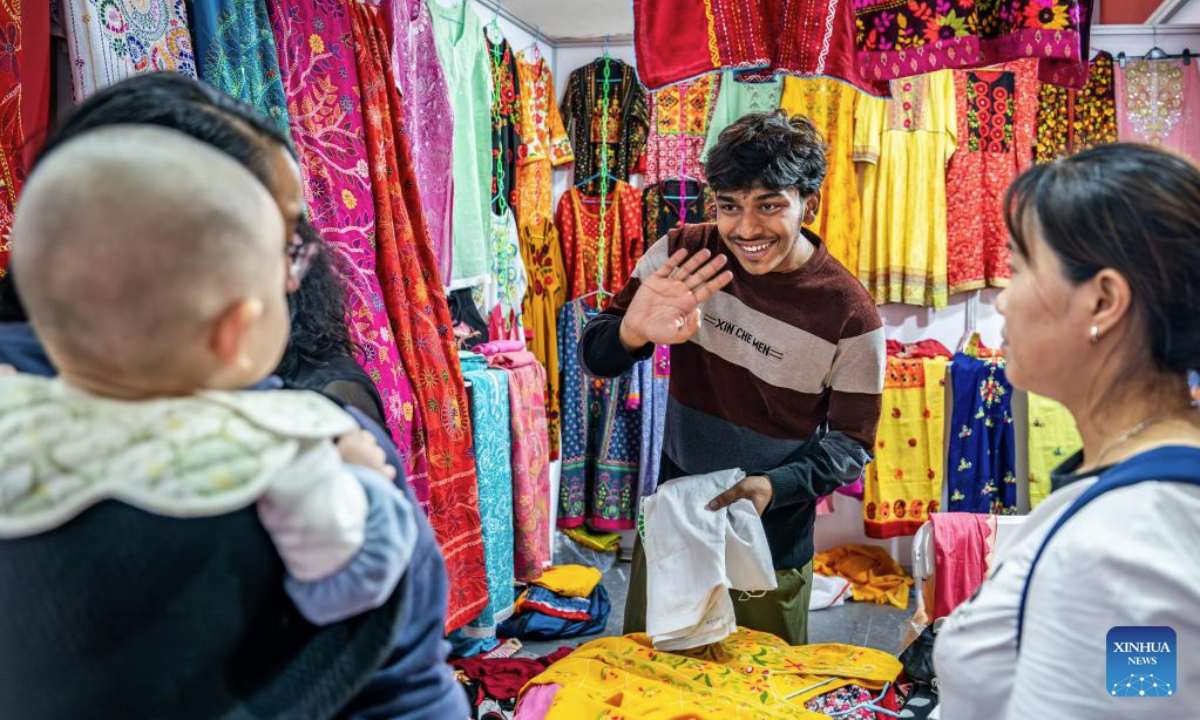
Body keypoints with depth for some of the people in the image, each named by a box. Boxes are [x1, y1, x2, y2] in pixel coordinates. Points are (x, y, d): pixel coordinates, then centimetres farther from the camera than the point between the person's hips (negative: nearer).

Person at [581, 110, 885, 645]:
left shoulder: (850, 315, -17)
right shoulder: (681, 256, -11)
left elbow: (852, 441, -8)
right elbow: (594, 357, -7)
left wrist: (775, 486, -27)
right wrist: (631, 334, -31)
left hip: (772, 552, -2)